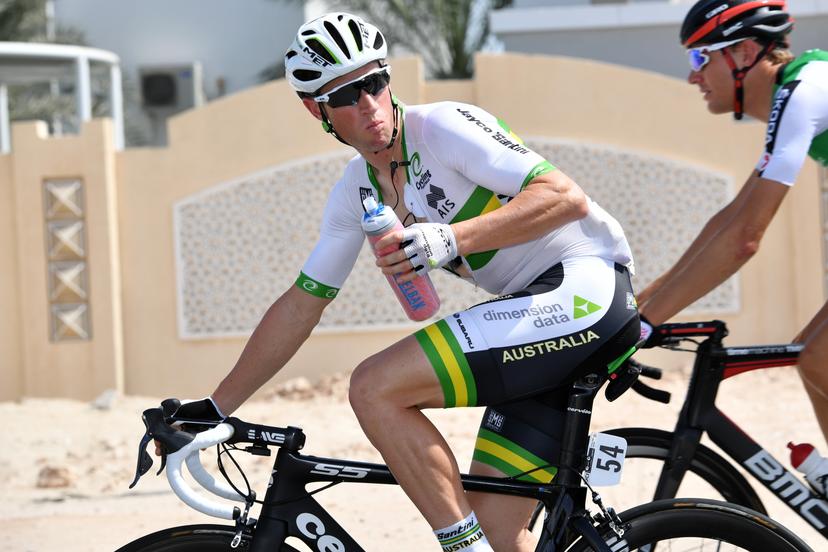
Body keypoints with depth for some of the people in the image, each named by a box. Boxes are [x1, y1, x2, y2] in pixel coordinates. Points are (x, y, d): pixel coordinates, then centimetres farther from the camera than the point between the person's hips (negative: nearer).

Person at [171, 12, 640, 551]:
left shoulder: (442, 125, -10)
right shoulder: (357, 191, 13)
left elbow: (566, 197, -20)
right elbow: (301, 304, 20)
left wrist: (451, 238, -29)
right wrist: (216, 407, 19)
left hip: (584, 287, -8)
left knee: (374, 387, -18)